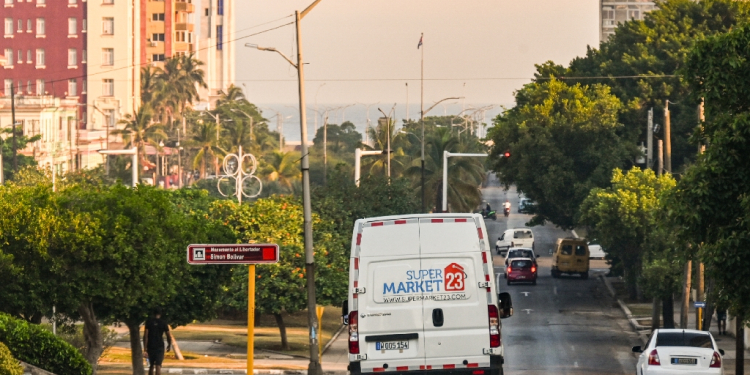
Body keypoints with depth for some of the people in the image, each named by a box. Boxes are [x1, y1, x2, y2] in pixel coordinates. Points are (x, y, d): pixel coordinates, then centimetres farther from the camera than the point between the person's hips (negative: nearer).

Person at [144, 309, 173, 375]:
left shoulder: (149, 322, -1)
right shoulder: (163, 323, 0)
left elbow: (145, 335, -8)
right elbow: (169, 336, 2)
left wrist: (145, 349, -9)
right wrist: (169, 345, 21)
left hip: (150, 347, 1)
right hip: (160, 347, -1)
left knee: (151, 365, 17)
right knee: (158, 366, -8)